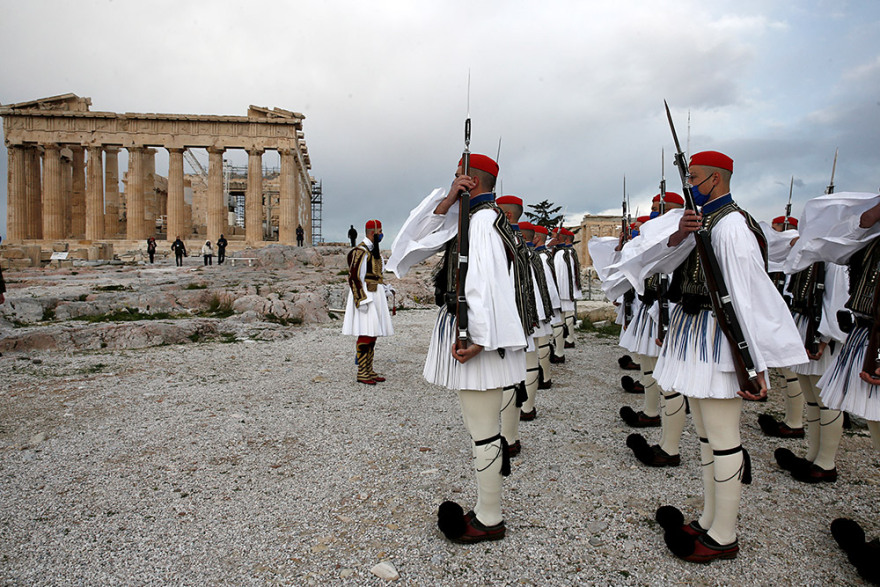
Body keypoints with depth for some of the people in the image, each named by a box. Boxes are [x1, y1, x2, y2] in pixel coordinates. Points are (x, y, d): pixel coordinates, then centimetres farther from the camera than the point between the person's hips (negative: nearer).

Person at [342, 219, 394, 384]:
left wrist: (384, 287, 13)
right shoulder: (360, 251, -14)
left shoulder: (373, 250, 17)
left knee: (372, 334, 12)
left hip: (375, 296, 10)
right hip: (366, 297, -10)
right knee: (365, 335, -8)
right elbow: (354, 277, -18)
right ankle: (362, 373, -1)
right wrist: (362, 300, -21)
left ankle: (369, 371, 19)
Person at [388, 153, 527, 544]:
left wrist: (477, 339, -25)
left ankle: (489, 520, 15)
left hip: (476, 340, -11)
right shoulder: (469, 218, 17)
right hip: (468, 335, 11)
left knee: (483, 431, 0)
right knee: (480, 427, 17)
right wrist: (447, 200, -1)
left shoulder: (483, 220, -14)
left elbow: (486, 283, -22)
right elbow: (421, 237, 12)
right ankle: (485, 509, 31)